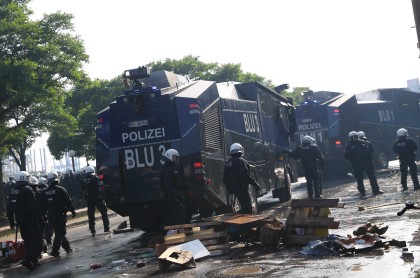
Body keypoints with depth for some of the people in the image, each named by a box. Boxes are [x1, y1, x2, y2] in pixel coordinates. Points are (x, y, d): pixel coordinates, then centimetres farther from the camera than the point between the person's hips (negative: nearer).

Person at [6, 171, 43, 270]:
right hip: (30, 219, -8)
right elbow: (33, 205, -20)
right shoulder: (27, 190, -13)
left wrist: (11, 222, 21)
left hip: (20, 220, 8)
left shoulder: (12, 191, 11)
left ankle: (34, 262, 19)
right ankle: (27, 260, -19)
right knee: (37, 240, -5)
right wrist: (38, 216, -11)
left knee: (28, 241, 16)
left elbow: (9, 209, 15)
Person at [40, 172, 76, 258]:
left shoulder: (44, 192, 5)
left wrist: (43, 214, 17)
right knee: (60, 233, -2)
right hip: (60, 214, -5)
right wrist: (72, 211, -1)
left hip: (51, 216, 6)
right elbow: (68, 202, -10)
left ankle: (68, 248, 25)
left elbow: (42, 206, 9)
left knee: (59, 232, 17)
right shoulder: (61, 190, -10)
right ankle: (55, 251, -9)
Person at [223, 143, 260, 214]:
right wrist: (255, 184, -19)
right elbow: (245, 175, -24)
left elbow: (225, 179, 17)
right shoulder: (241, 161, -13)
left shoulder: (227, 163, 13)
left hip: (233, 188, 9)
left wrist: (229, 188, 27)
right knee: (247, 207, -9)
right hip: (241, 188, -9)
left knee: (244, 206, 17)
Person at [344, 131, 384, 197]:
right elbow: (346, 156, -8)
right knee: (359, 179, 2)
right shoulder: (349, 146, 1)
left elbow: (371, 150, 15)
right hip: (357, 166, -2)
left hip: (367, 163, 2)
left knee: (372, 177, 3)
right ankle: (362, 192, 11)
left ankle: (376, 190, 10)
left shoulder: (363, 142, 10)